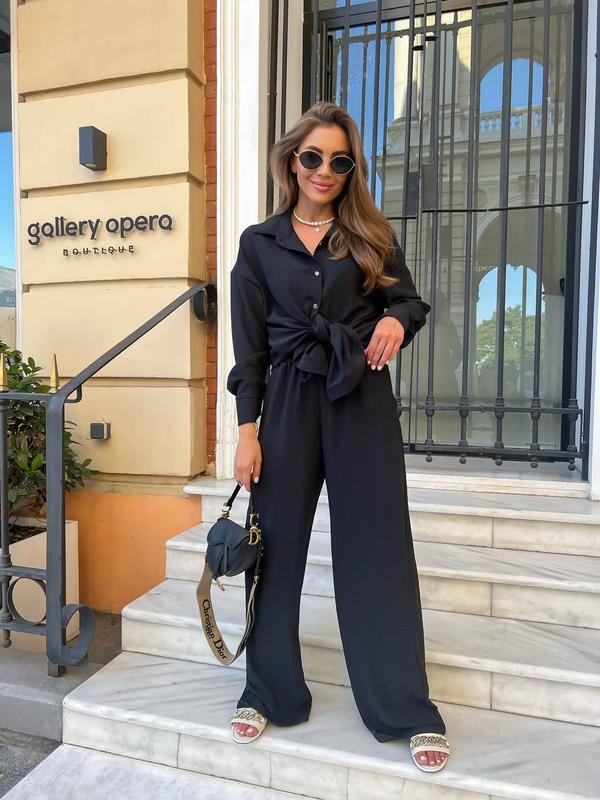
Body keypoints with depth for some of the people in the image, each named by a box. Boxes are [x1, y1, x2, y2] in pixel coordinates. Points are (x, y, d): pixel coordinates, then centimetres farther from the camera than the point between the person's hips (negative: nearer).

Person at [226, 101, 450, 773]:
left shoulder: (372, 235, 10)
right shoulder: (259, 243, 8)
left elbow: (408, 300, 16)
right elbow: (249, 346, 4)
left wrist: (397, 320, -10)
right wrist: (247, 430, -3)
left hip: (362, 400, 0)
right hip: (288, 402, 1)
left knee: (378, 547, 2)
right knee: (278, 543, 5)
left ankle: (409, 711, 17)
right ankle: (269, 692, 26)